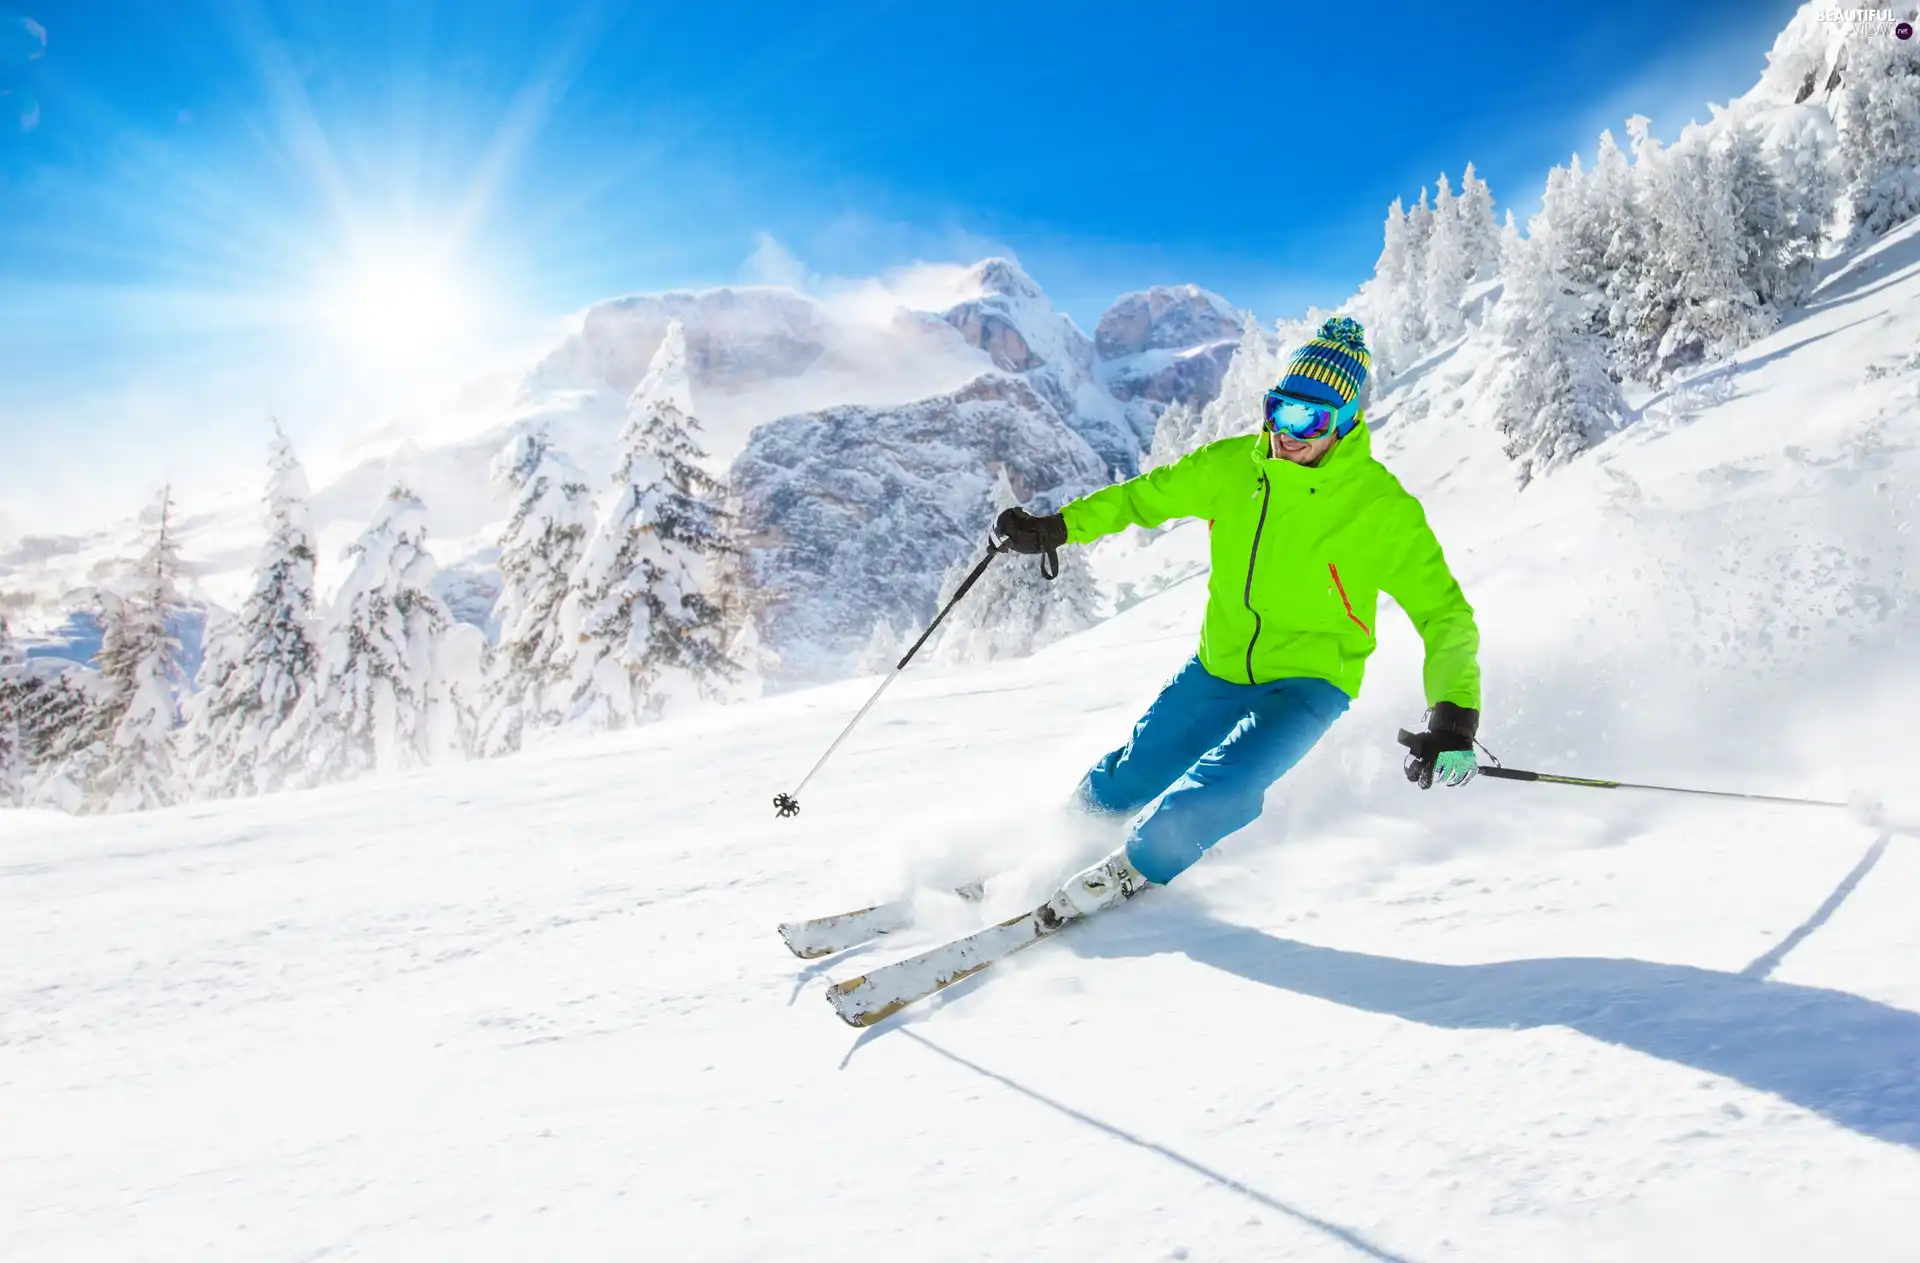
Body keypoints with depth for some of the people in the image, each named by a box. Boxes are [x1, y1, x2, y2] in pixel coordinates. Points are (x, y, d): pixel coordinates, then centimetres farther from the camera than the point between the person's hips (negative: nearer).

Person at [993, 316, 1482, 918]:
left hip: (1307, 683, -4)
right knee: (1118, 788, 10)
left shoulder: (1382, 507, -19)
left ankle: (1135, 870, 6)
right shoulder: (1230, 466, -8)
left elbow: (1444, 614, -18)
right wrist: (1057, 527, 4)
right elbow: (1145, 495, 9)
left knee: (1202, 803, -25)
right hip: (1218, 666, 4)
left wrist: (1454, 716, -30)